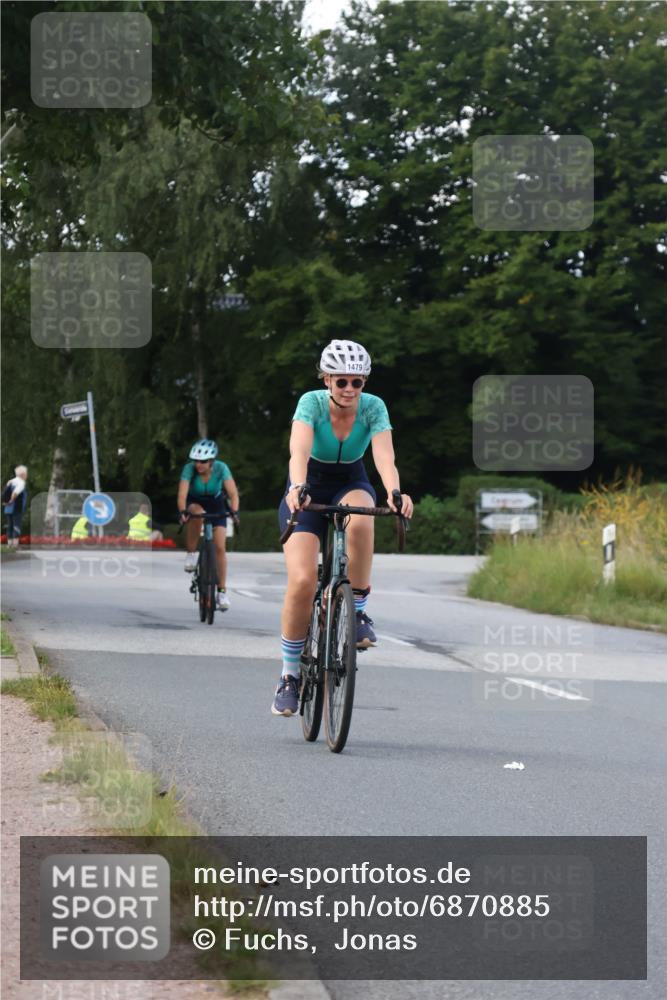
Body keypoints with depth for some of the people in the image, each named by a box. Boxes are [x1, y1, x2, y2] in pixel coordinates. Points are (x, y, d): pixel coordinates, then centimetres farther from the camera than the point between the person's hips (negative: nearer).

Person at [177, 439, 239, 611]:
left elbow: (233, 493, -32)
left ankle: (222, 591, -5)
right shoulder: (189, 468, -27)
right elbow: (182, 494, -35)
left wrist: (234, 511, -49)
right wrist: (182, 511, -53)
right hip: (195, 503, 0)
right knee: (197, 514, -38)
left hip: (216, 504, 0)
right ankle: (191, 554, -20)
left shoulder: (221, 468, -26)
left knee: (220, 547, -12)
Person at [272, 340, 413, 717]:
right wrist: (297, 489, -57)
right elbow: (299, 451, -37)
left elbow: (385, 456, -31)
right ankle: (290, 675, -3)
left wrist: (394, 493, -51)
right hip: (309, 489, -1)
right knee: (302, 582, -20)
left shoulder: (374, 407, -17)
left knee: (360, 520, -38)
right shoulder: (312, 402, -21)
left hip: (351, 486, 1)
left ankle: (358, 610, -19)